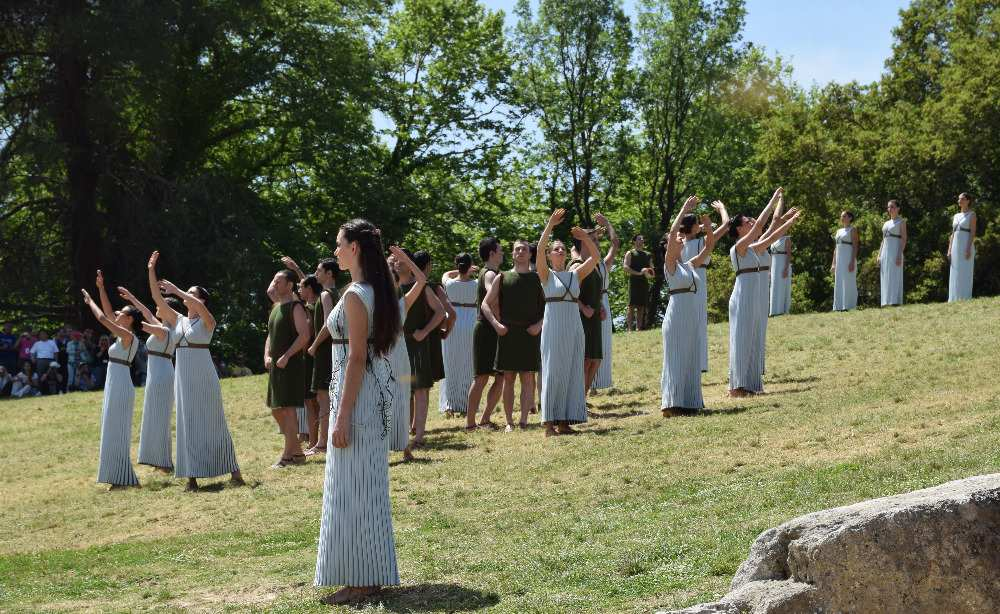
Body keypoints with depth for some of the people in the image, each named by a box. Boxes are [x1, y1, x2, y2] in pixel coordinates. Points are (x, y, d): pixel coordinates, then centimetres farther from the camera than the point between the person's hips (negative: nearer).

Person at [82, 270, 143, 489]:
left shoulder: (128, 335, -12)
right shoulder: (124, 335, 13)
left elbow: (102, 318, -11)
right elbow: (107, 313, 19)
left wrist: (90, 301, 3)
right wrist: (101, 288, 18)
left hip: (120, 387, -10)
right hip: (115, 387, 10)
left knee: (116, 431, -8)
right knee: (114, 431, 12)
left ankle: (122, 479, -6)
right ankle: (121, 477, 16)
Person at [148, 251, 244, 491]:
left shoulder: (206, 321, -4)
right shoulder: (178, 320, 11)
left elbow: (200, 307, -26)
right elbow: (158, 300, 5)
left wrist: (176, 290, -23)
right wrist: (151, 272, -1)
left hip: (203, 377, -5)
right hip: (183, 377, 5)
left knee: (211, 423, -1)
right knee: (188, 425, 4)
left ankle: (233, 471, 7)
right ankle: (192, 476, 6)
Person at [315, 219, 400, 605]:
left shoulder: (355, 295, -16)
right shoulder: (377, 290, 12)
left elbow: (356, 358, -19)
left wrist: (343, 416, -20)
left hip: (357, 394, -10)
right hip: (376, 392, 10)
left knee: (353, 485, -4)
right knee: (368, 484, 14)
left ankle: (359, 581, 2)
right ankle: (372, 572, 22)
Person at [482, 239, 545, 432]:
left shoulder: (538, 278, 7)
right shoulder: (502, 278, 8)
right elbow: (486, 304, 8)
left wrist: (539, 324, -8)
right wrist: (496, 324, -6)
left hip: (530, 334, -1)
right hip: (507, 333, 1)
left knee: (527, 377, -4)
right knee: (508, 378, 3)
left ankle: (524, 420, -5)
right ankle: (509, 422, 8)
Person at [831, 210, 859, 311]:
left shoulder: (852, 230, -1)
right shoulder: (839, 231, 19)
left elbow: (855, 246, -10)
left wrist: (852, 262, -20)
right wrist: (833, 264, 13)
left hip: (848, 258, -7)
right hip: (839, 260, 7)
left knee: (848, 283, -9)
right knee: (839, 284, 5)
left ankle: (848, 306, -9)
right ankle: (839, 307, 6)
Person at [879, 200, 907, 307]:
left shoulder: (901, 221, 0)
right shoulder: (886, 224, 19)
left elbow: (904, 239, -8)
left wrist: (900, 255, -19)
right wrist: (879, 256, 9)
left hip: (895, 252, -7)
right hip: (885, 253, 7)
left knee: (895, 278, -11)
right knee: (885, 280, 3)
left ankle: (895, 302, -14)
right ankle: (885, 303, 3)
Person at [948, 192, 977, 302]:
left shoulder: (972, 214, -1)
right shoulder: (956, 216, 19)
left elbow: (973, 232, -10)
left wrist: (968, 249, -20)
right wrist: (949, 250, 9)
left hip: (966, 247, -7)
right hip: (956, 247, 7)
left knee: (965, 275, -10)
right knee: (955, 276, 4)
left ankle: (965, 300, -10)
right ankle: (954, 300, 5)